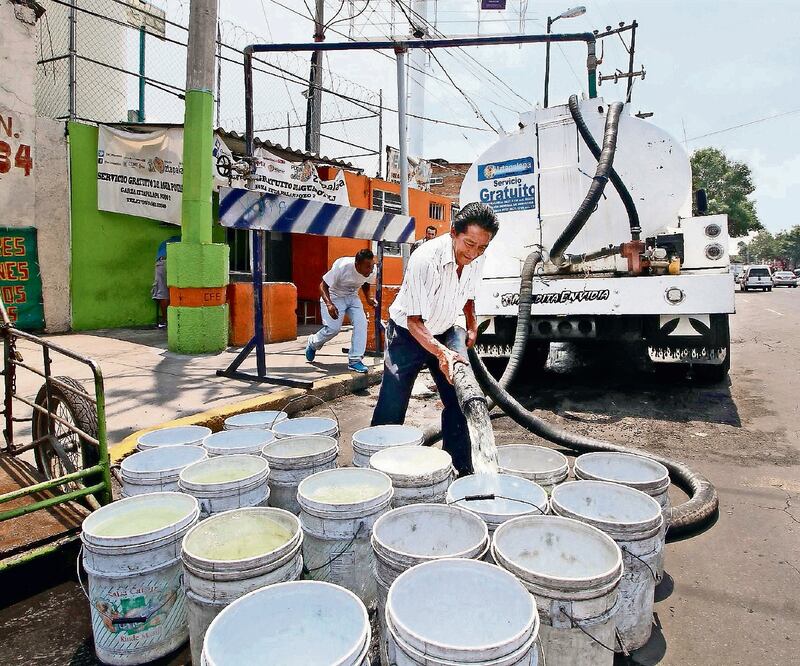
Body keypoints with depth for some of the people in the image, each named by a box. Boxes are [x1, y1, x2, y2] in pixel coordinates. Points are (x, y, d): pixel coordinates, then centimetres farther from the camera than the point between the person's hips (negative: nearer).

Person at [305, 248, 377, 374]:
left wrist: (368, 298, -8)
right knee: (333, 328, -14)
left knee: (361, 323, -16)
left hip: (352, 296, 5)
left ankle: (355, 360, -8)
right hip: (334, 296, -5)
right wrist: (329, 304, -39)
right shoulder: (341, 267, -32)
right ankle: (312, 343, 19)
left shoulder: (371, 270, -16)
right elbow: (323, 285, -23)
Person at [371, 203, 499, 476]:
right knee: (391, 409, -4)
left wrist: (472, 326, 4)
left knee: (460, 399, -1)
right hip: (408, 334, -5)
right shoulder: (425, 259, -31)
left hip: (445, 332, 6)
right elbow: (414, 320, -30)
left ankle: (462, 468, 12)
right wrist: (441, 352, -42)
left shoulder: (477, 260, -10)